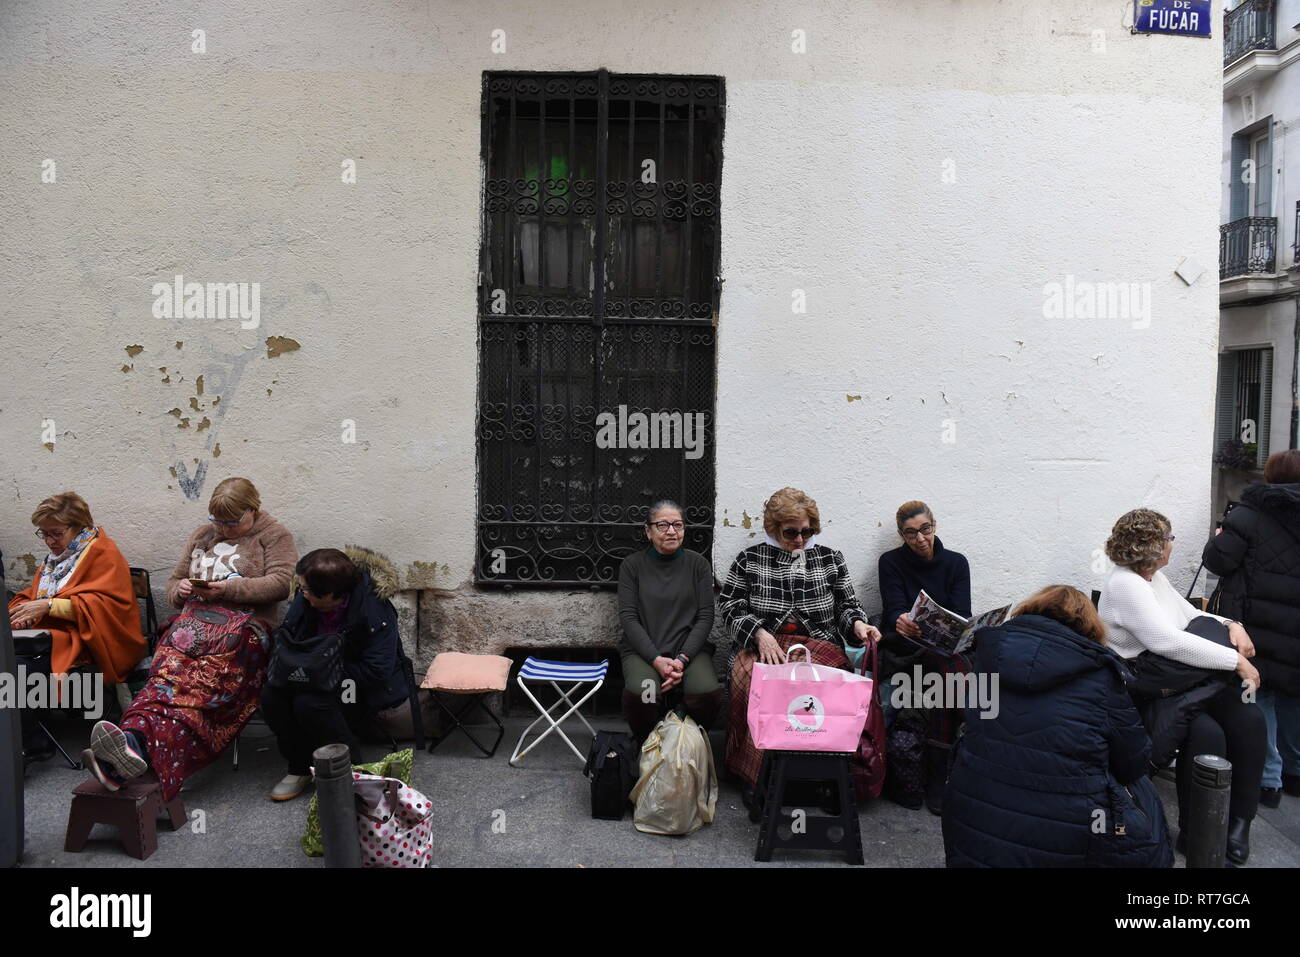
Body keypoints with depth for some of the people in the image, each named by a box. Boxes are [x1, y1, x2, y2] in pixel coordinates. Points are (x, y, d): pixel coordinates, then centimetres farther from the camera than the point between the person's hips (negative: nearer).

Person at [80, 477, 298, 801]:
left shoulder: (274, 535, 13)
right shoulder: (202, 536, 30)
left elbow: (282, 582, -3)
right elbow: (174, 583, 34)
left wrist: (229, 589, -11)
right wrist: (180, 589, 9)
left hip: (243, 624, -4)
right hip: (193, 622, 5)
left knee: (204, 681, -34)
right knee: (169, 668, -29)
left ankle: (136, 740, -56)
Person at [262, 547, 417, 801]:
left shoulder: (375, 611, -27)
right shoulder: (305, 600, -7)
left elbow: (376, 671, -26)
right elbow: (285, 634, 10)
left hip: (365, 689, -6)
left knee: (310, 702, -31)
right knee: (272, 693, -18)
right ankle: (300, 768, 0)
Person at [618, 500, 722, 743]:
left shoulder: (698, 564, 8)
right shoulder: (633, 565, 5)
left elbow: (705, 617, 3)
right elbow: (628, 618, -2)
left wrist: (682, 659, -13)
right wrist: (656, 659, -15)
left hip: (689, 648, 1)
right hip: (643, 649, -1)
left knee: (708, 693, -30)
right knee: (640, 694, -33)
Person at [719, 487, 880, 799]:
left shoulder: (830, 559, 16)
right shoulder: (749, 559, 10)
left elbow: (847, 605, 19)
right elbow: (730, 606, 6)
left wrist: (857, 624, -4)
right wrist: (759, 633, -11)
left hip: (819, 646, 1)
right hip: (762, 645, -1)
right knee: (750, 681, -35)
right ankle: (752, 776, -19)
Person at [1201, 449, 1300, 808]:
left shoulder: (1252, 512, -9)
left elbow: (1218, 559, -13)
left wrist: (1219, 539, 7)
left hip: (1259, 627, -5)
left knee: (1259, 698, 5)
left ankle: (1267, 779, 7)